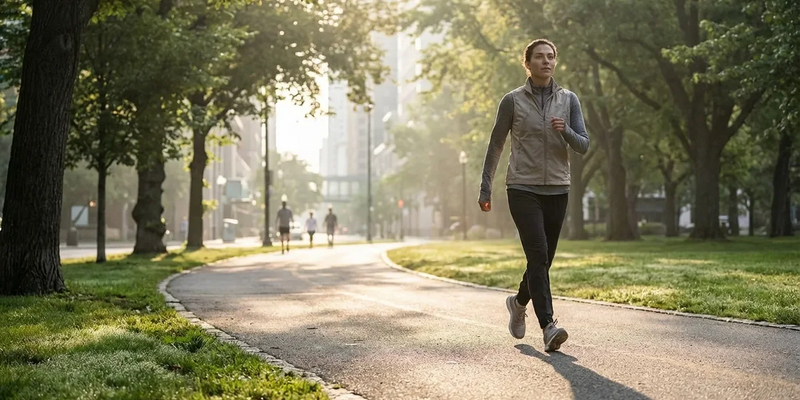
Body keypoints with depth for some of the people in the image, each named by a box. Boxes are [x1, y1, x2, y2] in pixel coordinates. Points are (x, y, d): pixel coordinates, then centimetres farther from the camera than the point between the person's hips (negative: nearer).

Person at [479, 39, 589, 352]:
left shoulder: (569, 100, 6)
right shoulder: (513, 101, 0)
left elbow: (583, 146, 1)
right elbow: (496, 146, 6)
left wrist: (566, 131, -21)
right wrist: (485, 189, 4)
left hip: (557, 190, 3)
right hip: (523, 189, -3)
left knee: (543, 260, 10)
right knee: (538, 255, -18)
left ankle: (519, 302, 39)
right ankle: (548, 327, -21)